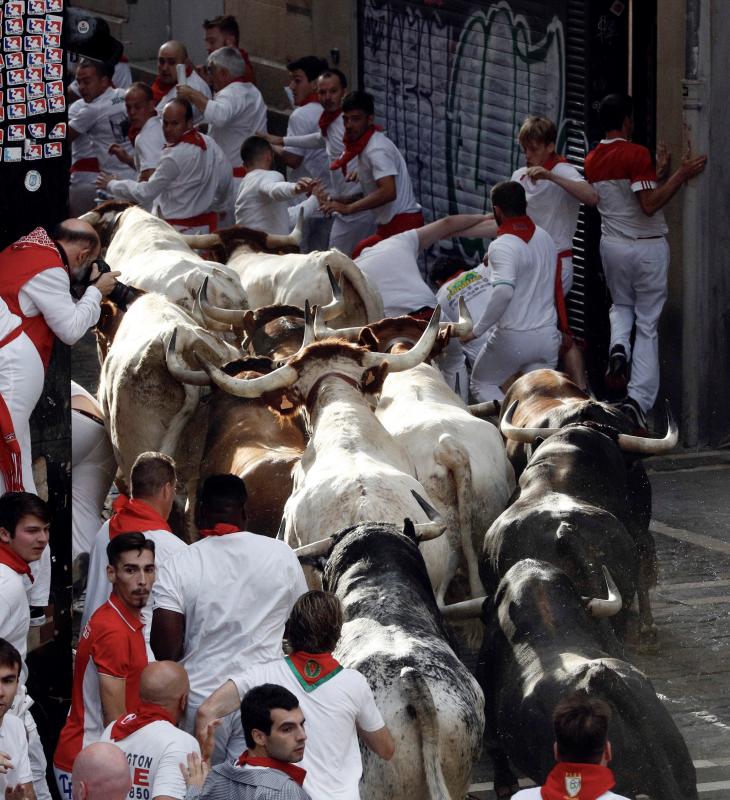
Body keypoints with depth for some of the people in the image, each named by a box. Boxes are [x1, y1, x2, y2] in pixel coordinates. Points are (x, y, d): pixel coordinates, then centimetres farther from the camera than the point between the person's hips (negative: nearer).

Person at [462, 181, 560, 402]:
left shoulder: (502, 246, -17)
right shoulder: (545, 238, 8)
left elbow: (503, 291, -30)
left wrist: (477, 330, -22)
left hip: (514, 337, -6)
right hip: (547, 334, 6)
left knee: (481, 384, 15)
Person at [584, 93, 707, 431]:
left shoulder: (592, 161, 5)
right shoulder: (636, 154, -17)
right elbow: (649, 204, -23)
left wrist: (659, 173, 19)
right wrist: (681, 174, -19)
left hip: (612, 246, 5)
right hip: (647, 247, -5)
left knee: (621, 305, 29)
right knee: (648, 324, 1)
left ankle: (618, 348, -4)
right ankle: (638, 399, -8)